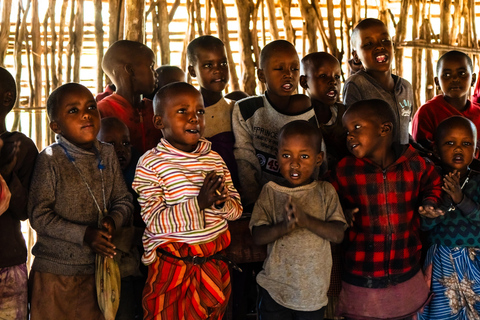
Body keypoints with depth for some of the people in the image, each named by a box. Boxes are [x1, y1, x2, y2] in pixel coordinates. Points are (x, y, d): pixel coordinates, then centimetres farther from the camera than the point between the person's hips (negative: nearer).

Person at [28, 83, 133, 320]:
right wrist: (84, 235, -22)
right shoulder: (50, 160, -13)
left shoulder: (107, 155, 2)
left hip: (97, 269, 4)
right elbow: (38, 215, -16)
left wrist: (114, 220, -15)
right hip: (55, 272, -4)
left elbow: (124, 200, 7)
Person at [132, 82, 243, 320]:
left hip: (215, 264, 5)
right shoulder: (151, 164, -12)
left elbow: (237, 209, 6)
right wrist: (199, 204, -27)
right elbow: (155, 222, -19)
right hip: (172, 266, -4)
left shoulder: (214, 159, 4)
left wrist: (222, 203, -17)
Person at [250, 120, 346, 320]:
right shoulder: (271, 192, -3)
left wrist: (306, 220, -26)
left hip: (314, 291, 1)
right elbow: (258, 236, -10)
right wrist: (284, 226, -29)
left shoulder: (325, 192, -3)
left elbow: (338, 234, -11)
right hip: (275, 288, 0)